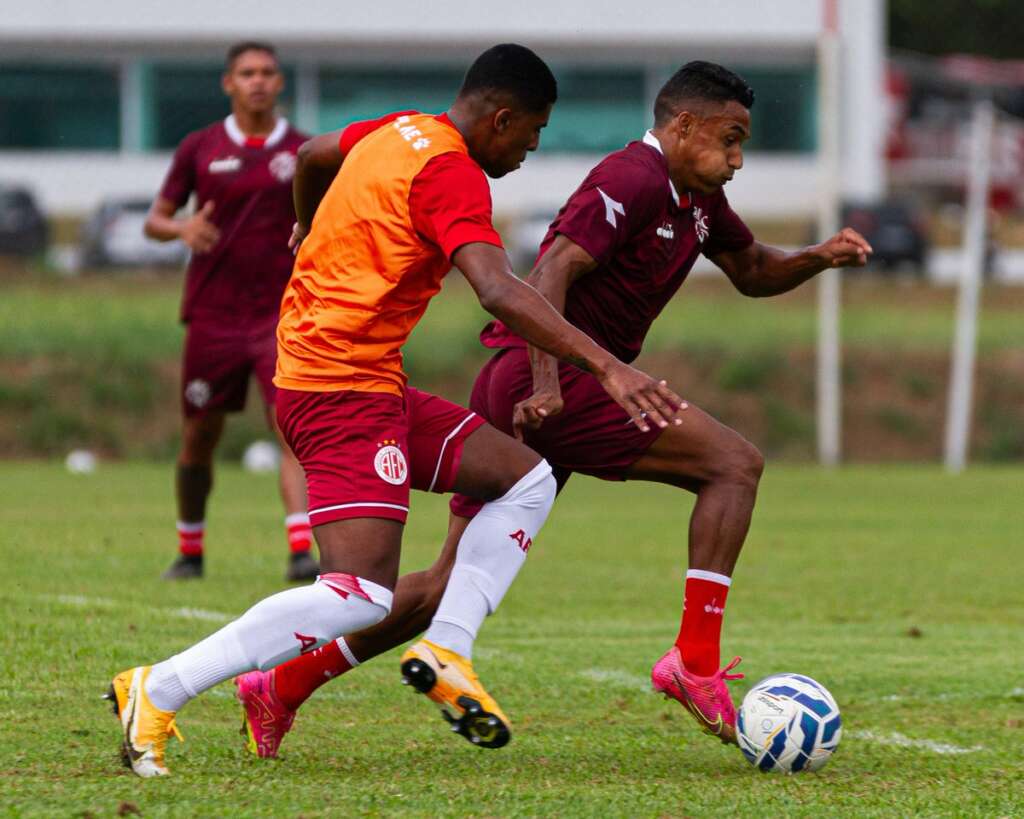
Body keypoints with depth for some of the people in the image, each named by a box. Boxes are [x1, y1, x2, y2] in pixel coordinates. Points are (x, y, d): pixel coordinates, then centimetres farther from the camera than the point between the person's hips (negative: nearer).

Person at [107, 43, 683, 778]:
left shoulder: (400, 132, 13)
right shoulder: (452, 176, -16)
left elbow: (312, 157, 34)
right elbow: (499, 292, -30)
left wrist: (311, 235, 55)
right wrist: (606, 367, -36)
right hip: (346, 383, -11)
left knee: (528, 478, 11)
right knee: (363, 595, -20)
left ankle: (447, 649, 0)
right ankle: (158, 694, -18)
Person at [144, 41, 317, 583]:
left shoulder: (304, 154, 3)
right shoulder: (199, 148, 4)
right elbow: (154, 221, 8)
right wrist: (182, 228, -14)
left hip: (281, 314, -1)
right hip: (212, 314, 1)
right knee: (199, 438, 8)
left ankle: (301, 552, -24)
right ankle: (190, 552, 25)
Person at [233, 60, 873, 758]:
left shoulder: (697, 198, 17)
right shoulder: (633, 181, -12)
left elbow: (753, 272, 31)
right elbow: (552, 273, -22)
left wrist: (819, 257, 11)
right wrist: (546, 383, -32)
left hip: (525, 390, 10)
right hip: (547, 382, -10)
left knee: (451, 584, 12)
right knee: (735, 462, -10)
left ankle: (282, 686, 14)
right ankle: (695, 661, -14)